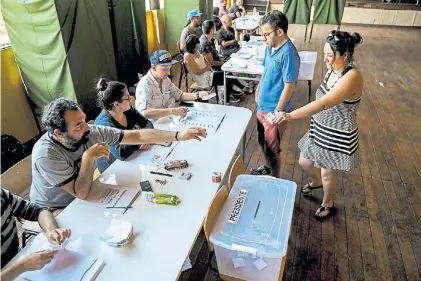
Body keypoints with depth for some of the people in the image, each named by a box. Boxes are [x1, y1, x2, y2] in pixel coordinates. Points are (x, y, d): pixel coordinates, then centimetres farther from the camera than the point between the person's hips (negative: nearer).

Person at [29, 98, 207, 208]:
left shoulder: (91, 133, -19)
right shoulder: (46, 155, -31)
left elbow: (138, 135, -22)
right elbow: (81, 193, -28)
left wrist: (178, 135, -27)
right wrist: (88, 157, -38)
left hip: (78, 200, 5)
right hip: (54, 212, -5)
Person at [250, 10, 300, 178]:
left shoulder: (288, 54, -24)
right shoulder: (270, 47, 2)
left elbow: (289, 86, -23)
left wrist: (277, 112, -20)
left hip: (274, 110, -8)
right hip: (263, 106, 8)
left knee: (272, 148, 8)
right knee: (263, 141, 24)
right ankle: (268, 168, 48)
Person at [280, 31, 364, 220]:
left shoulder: (352, 77, -30)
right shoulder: (333, 69, -3)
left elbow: (323, 103, -43)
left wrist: (290, 116, -51)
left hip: (338, 136, -7)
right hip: (320, 129, 8)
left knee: (327, 173, 13)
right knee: (304, 162, 21)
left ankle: (328, 204, 43)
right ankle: (316, 181, 56)